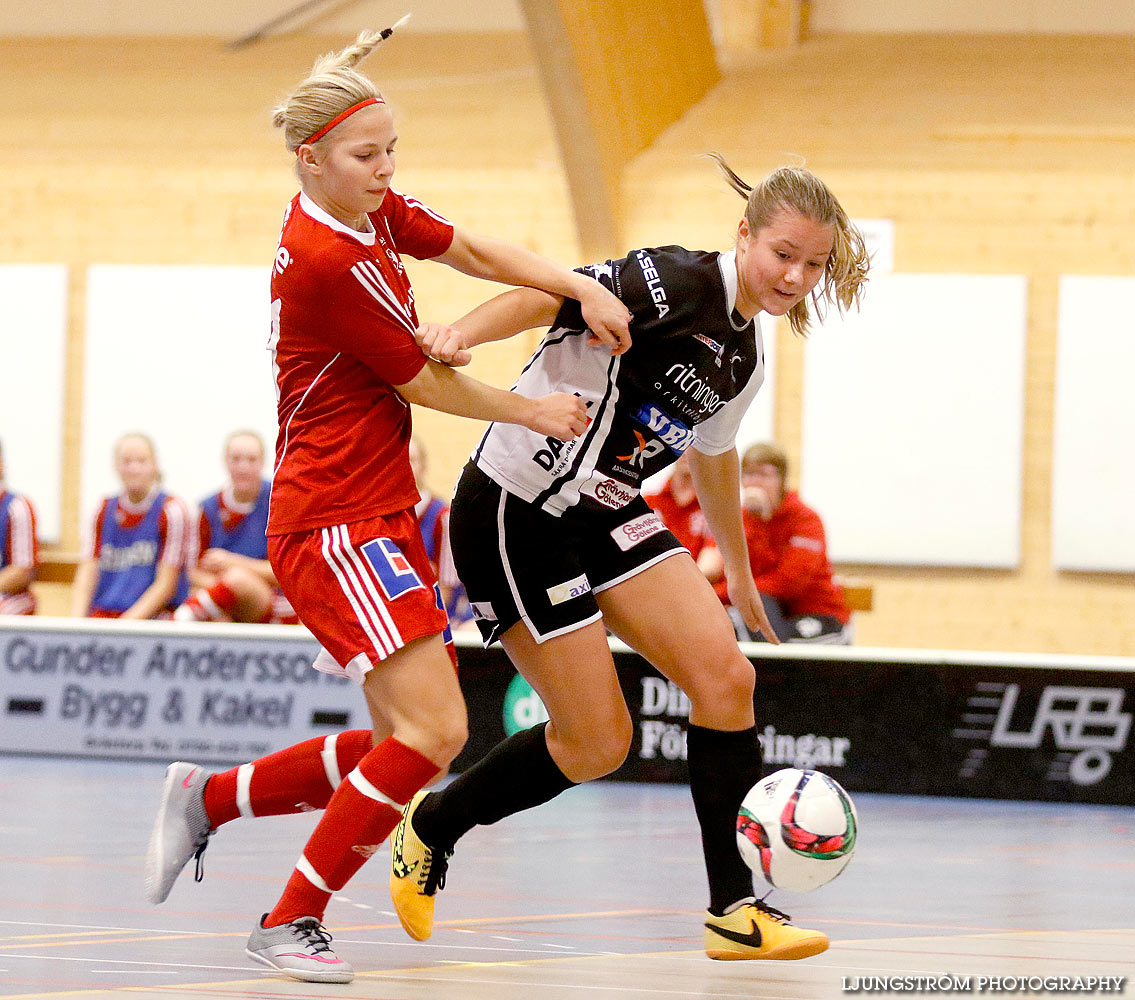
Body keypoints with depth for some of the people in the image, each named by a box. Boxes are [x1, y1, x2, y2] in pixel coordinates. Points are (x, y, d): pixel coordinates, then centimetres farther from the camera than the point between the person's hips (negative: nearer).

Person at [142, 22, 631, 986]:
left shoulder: (375, 212, 7)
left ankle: (209, 797, 22)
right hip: (335, 523, -10)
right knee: (430, 732, -17)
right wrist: (533, 412, 5)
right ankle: (292, 921, -5)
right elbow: (425, 383, -10)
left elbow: (474, 251, 16)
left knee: (415, 742, 9)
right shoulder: (331, 261, -20)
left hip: (382, 519, 10)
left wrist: (584, 288, 0)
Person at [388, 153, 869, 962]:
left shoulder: (746, 356, 10)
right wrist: (464, 335, -46)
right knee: (596, 743, -4)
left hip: (606, 514, 8)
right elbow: (556, 296, -26)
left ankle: (736, 911, 0)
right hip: (516, 514, -8)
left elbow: (713, 453, 27)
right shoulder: (678, 283, -18)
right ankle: (428, 831, 20)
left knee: (724, 676, -6)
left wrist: (739, 573, 39)